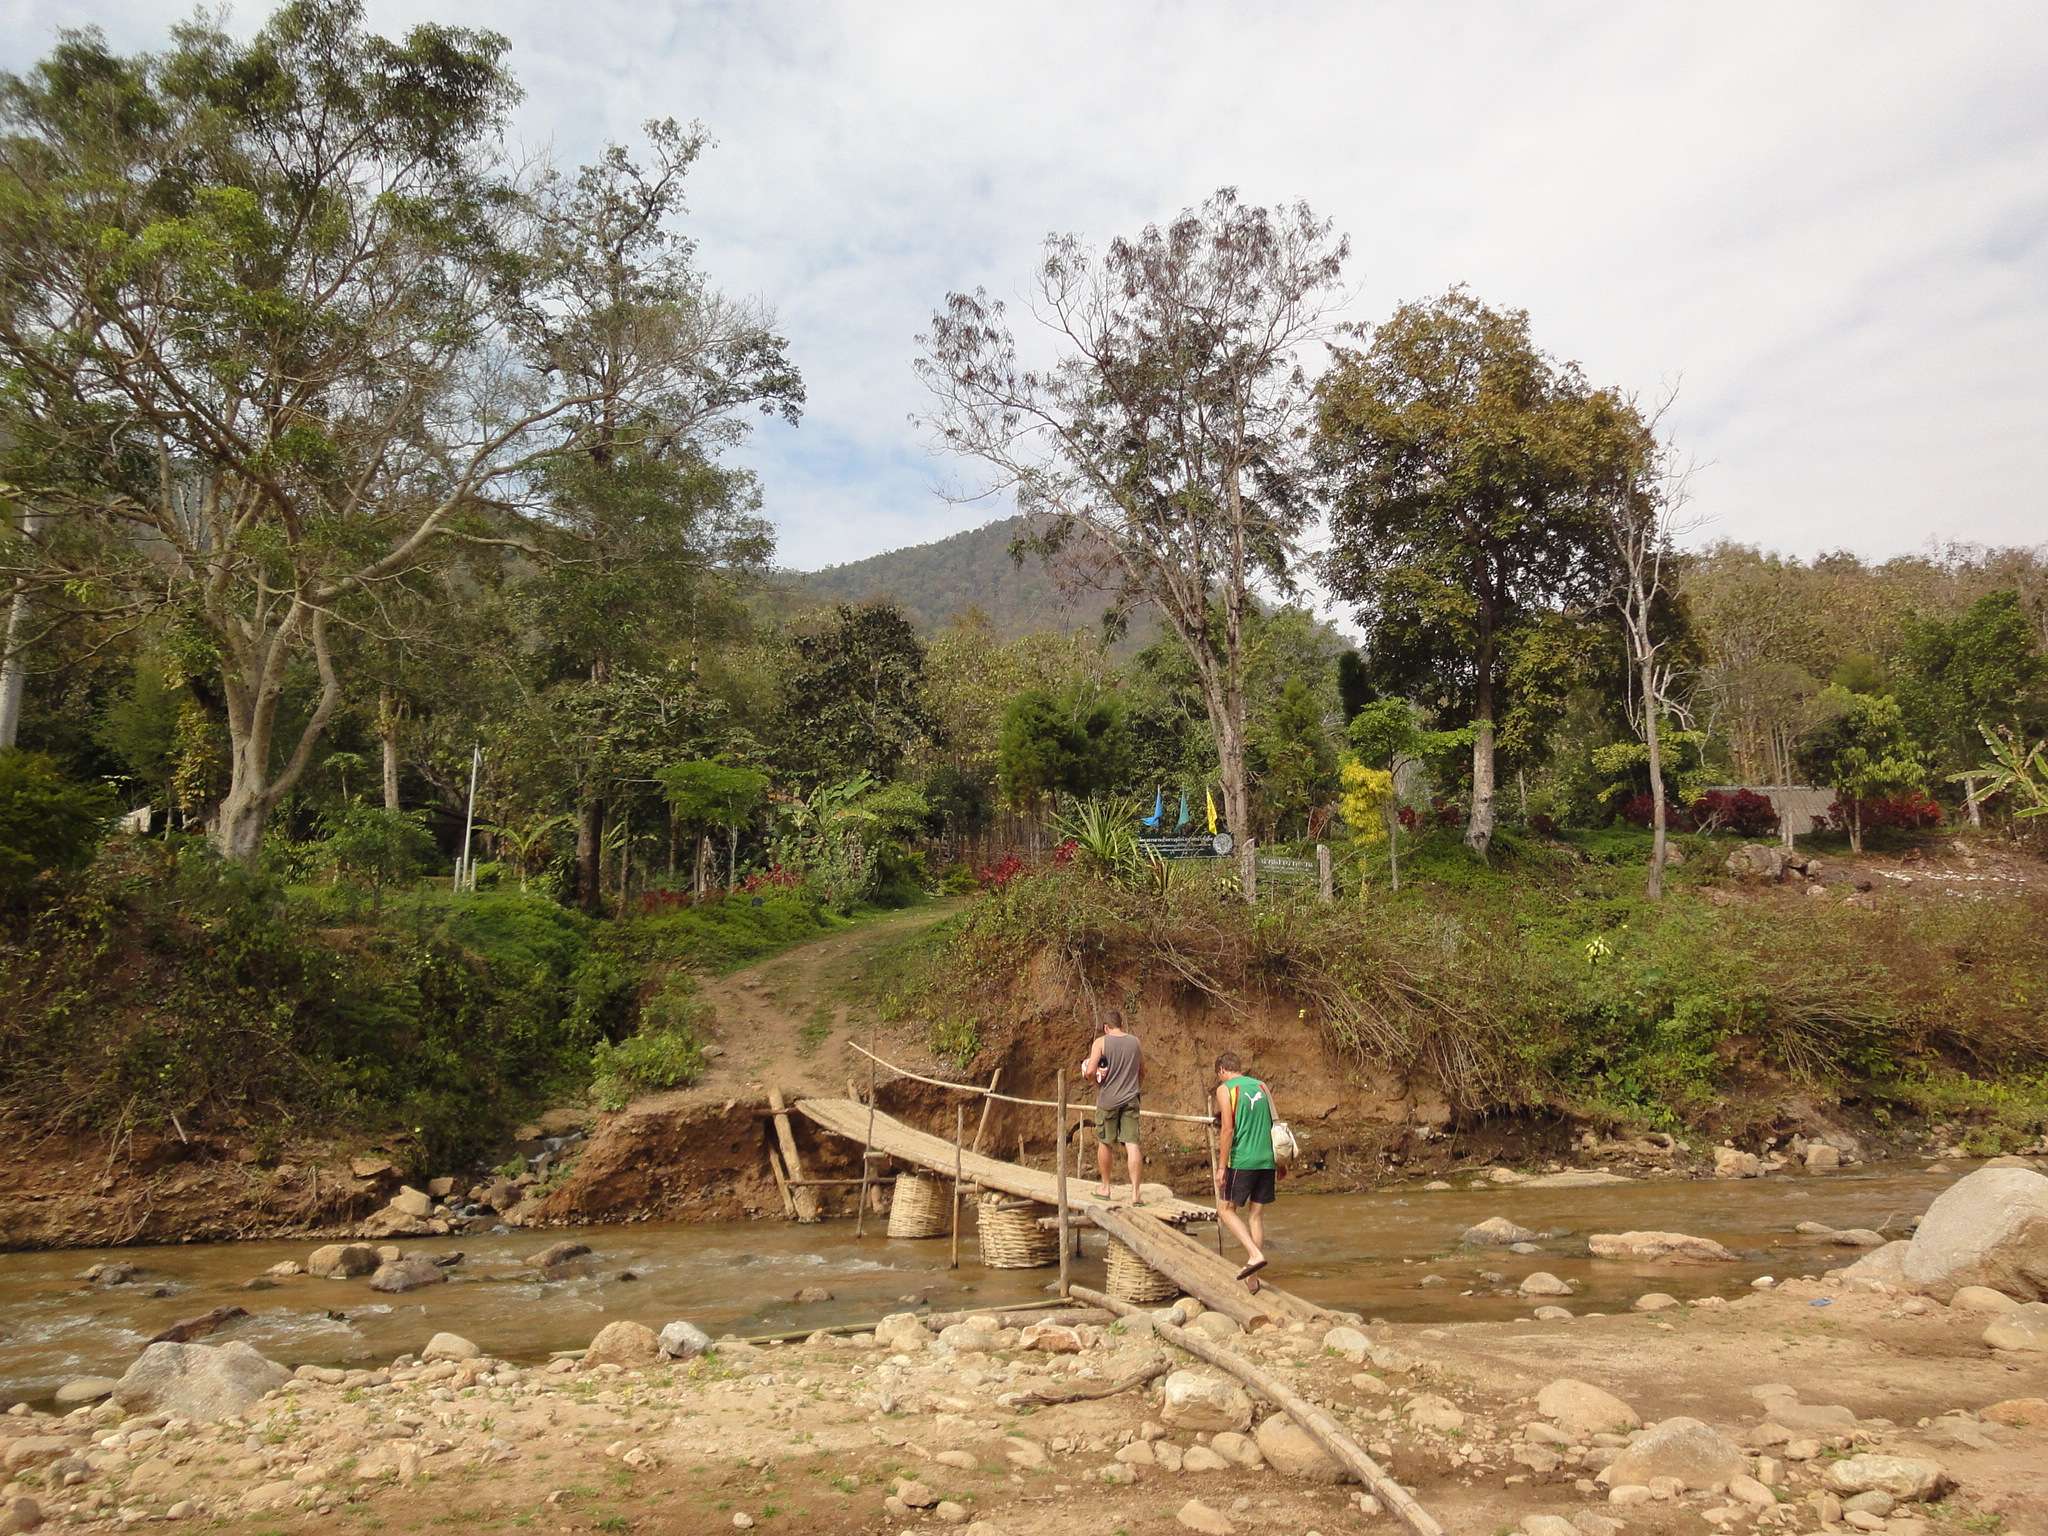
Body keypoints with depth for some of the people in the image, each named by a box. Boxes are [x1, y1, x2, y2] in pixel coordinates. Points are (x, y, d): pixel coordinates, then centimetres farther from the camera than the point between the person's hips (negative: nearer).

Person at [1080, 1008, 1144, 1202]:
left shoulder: (1101, 1042, -7)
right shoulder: (1135, 1042, 6)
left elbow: (1089, 1072, -15)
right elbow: (1142, 1073, 16)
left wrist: (1096, 1080, 5)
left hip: (1108, 1099, -2)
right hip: (1130, 1100, 2)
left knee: (1104, 1143, 14)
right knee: (1132, 1144, -2)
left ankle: (1105, 1187, 26)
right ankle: (1135, 1193, -8)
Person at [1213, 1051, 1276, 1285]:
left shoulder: (1225, 1089, -4)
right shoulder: (1261, 1086, 13)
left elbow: (1228, 1129, -12)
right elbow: (1275, 1123, 12)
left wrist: (1222, 1166, -8)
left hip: (1242, 1160, -6)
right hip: (1267, 1160, 6)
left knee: (1226, 1210, 7)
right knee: (1256, 1215, 11)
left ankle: (1255, 1255, -12)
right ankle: (1252, 1279, 13)